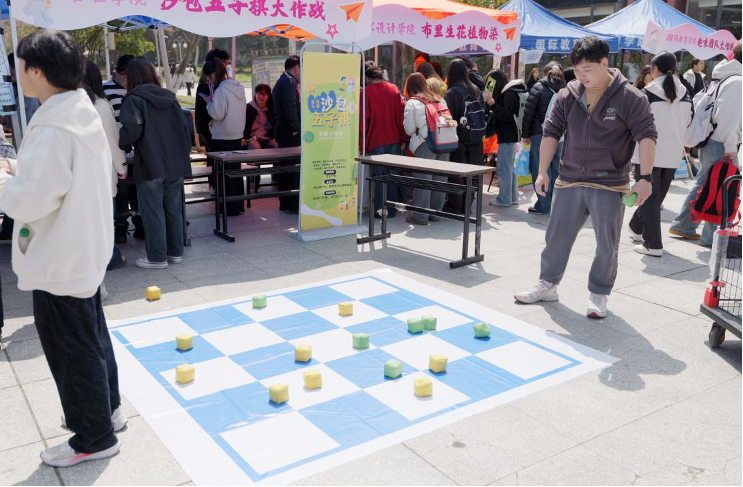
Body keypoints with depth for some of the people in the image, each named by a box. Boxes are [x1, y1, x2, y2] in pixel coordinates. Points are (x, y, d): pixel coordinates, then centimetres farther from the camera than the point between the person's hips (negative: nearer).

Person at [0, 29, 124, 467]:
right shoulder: (84, 113, 5)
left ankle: (94, 439, 22)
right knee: (93, 337, 23)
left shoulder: (53, 129, -25)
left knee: (73, 351, 6)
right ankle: (106, 409, 41)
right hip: (84, 251, 9)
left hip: (60, 262, -9)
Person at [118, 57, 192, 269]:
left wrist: (120, 143, -1)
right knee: (174, 209, 12)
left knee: (153, 212, 2)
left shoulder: (134, 100, -5)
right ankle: (175, 252, 20)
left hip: (151, 166, -5)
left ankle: (157, 257, 8)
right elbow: (184, 129, 10)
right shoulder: (170, 98, 11)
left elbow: (133, 129, -19)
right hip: (176, 164, 6)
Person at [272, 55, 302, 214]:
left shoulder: (281, 81, 20)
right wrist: (295, 128, -19)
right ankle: (294, 205, -5)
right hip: (291, 132, -11)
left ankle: (284, 203, 19)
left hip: (282, 129, 11)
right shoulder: (289, 82, -13)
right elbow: (290, 107, -22)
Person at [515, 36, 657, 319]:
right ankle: (548, 285, 27)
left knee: (607, 245, 6)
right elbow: (551, 133, 7)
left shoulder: (630, 98, -8)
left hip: (609, 186, -3)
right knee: (556, 237, 11)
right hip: (569, 183, 4)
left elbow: (646, 136, -9)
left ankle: (598, 295, 21)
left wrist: (645, 178, -16)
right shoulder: (567, 96, 3)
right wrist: (543, 171, 1)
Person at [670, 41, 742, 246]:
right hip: (721, 147, -10)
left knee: (703, 185, 19)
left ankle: (683, 225, 28)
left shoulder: (724, 78, 13)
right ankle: (711, 236, 7)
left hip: (709, 142, 10)